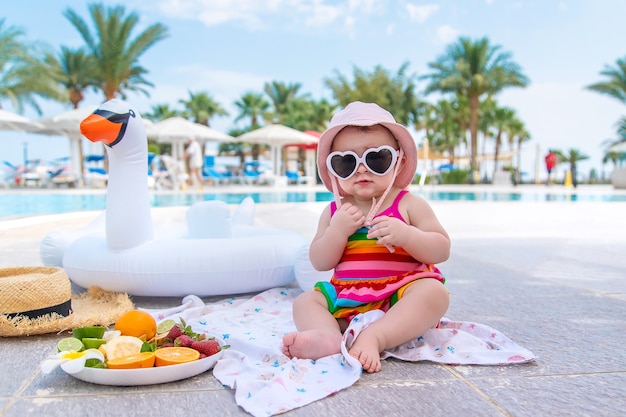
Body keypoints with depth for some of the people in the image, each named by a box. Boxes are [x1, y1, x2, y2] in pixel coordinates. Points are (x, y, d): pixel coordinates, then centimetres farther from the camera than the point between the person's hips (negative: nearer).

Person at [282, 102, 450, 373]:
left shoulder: (409, 205, -1)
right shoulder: (334, 211, 7)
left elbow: (442, 251, -5)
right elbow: (319, 262, 2)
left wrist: (406, 235, -23)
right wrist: (337, 231, -15)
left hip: (401, 299, -3)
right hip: (347, 301, 4)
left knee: (434, 292, -30)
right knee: (305, 301, -8)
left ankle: (373, 337, -40)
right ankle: (327, 336, -37)